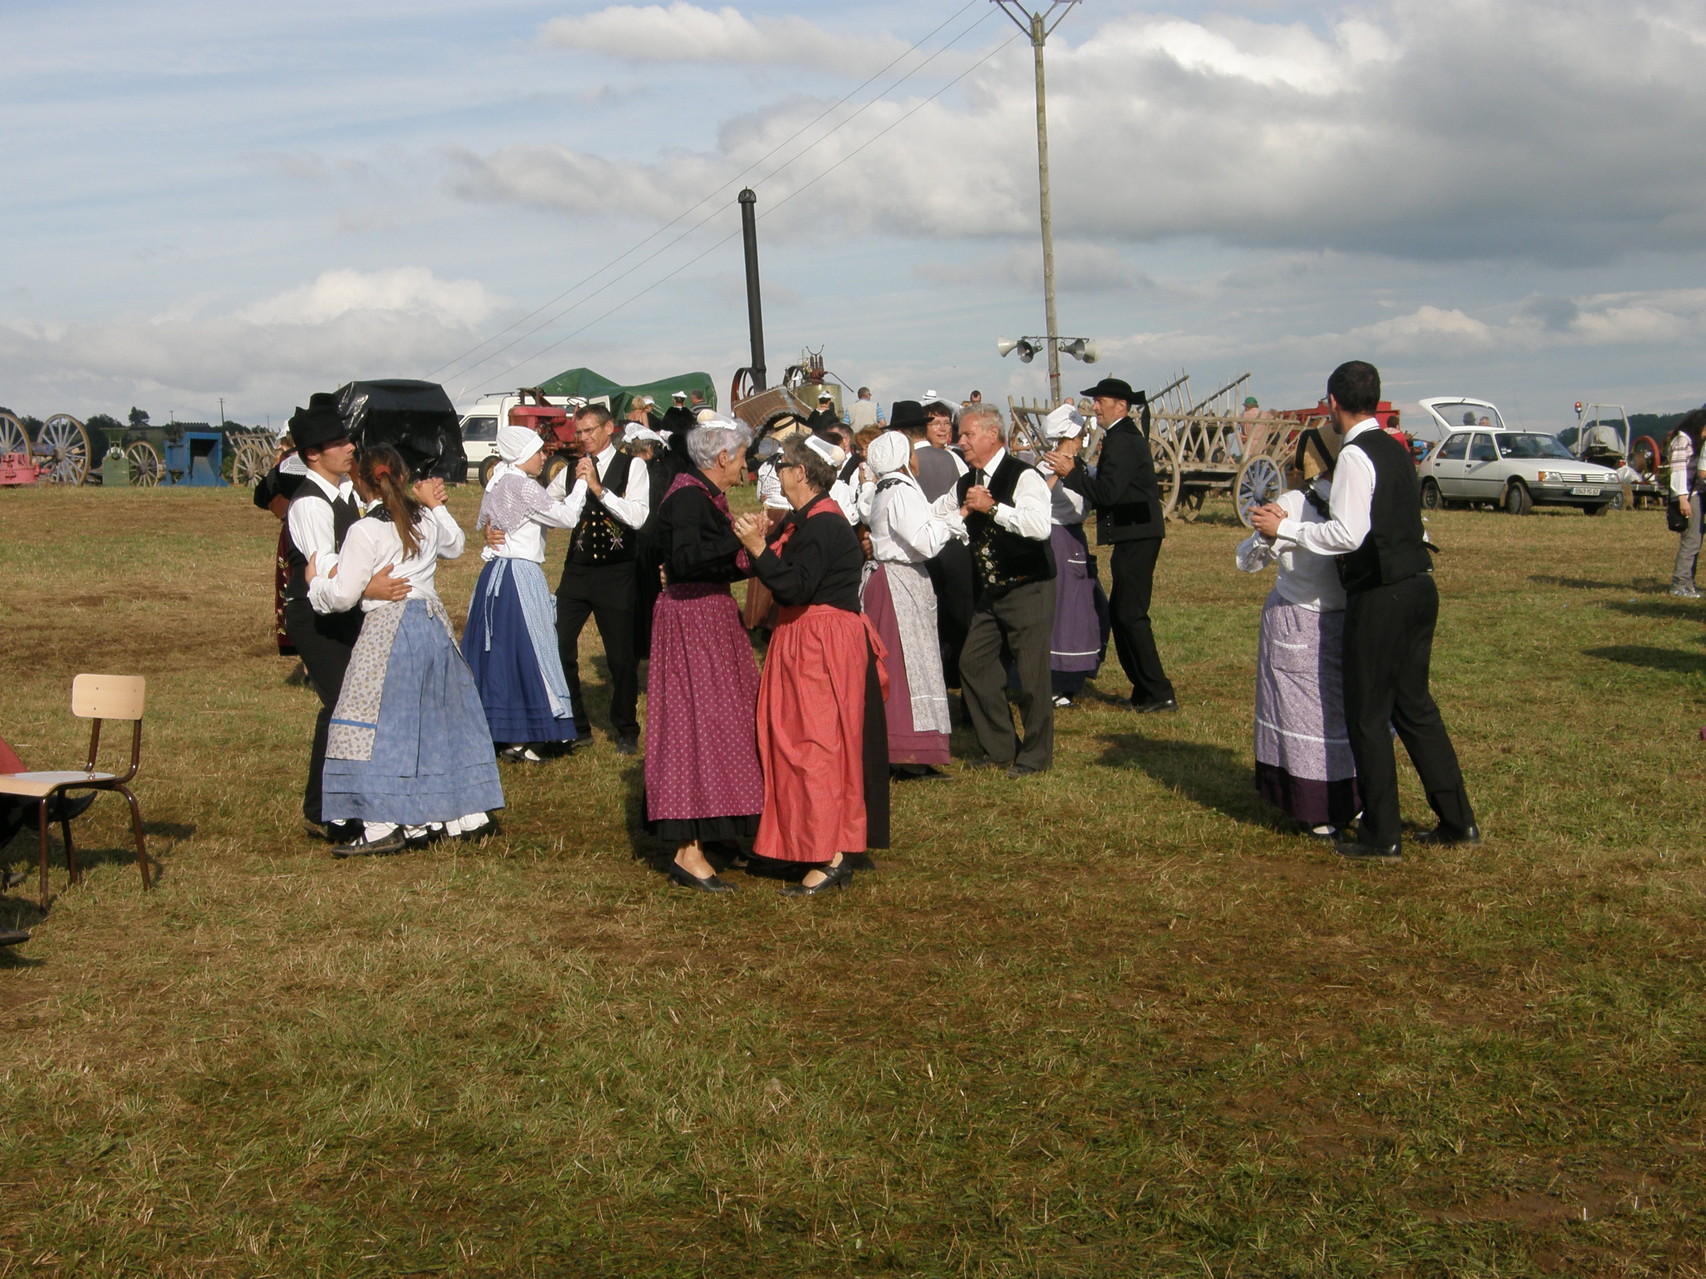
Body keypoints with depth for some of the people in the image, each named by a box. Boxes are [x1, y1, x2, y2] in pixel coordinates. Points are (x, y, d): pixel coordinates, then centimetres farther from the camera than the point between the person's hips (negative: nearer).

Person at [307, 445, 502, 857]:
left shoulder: (365, 531, -12)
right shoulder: (427, 520, 7)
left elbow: (341, 596, -11)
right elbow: (454, 546, 30)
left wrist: (314, 581, 8)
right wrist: (435, 506, 36)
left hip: (388, 629, -7)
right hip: (434, 621, 7)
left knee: (378, 726, -2)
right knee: (444, 717, 14)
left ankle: (384, 825, -6)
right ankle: (471, 813, 19)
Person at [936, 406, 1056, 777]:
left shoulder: (1023, 476, -15)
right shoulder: (966, 485, 9)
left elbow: (1039, 526, -31)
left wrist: (993, 507, -30)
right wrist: (962, 514, -1)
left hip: (1027, 589, -8)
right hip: (991, 592, 8)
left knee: (1030, 670, -4)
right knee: (973, 663, 8)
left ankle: (1036, 754, 10)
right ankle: (1000, 748, 20)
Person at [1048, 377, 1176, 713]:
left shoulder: (1121, 441, -15)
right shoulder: (1128, 436, 18)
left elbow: (1108, 492, -23)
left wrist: (1072, 473, -16)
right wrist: (1078, 470, 10)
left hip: (1135, 538, -11)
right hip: (1136, 536, 11)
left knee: (1130, 614, -7)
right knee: (1121, 614, 14)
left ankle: (1160, 694, -4)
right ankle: (1145, 689, 18)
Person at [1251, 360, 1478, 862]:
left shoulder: (1356, 455, -14)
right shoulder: (1394, 449, 14)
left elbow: (1349, 534, -22)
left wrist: (1286, 528, -12)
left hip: (1380, 595, -9)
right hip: (1418, 587, 9)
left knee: (1368, 716, 1)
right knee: (1414, 705, 17)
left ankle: (1380, 836, 7)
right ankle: (1457, 820, 20)